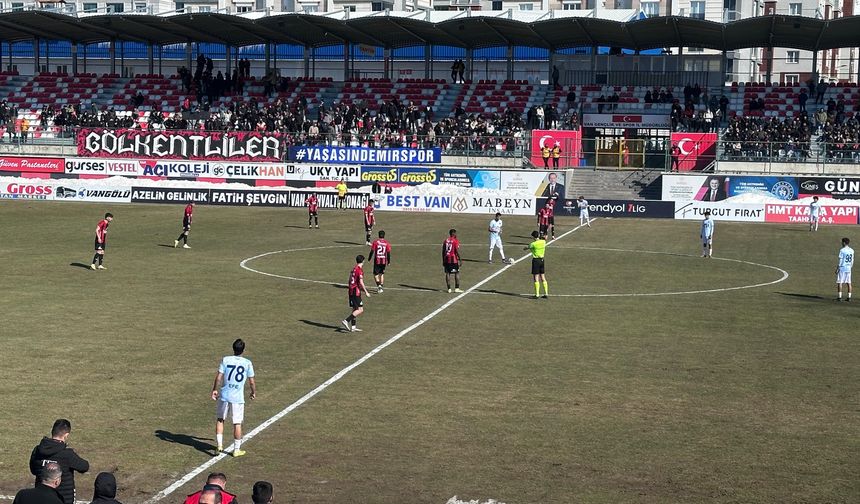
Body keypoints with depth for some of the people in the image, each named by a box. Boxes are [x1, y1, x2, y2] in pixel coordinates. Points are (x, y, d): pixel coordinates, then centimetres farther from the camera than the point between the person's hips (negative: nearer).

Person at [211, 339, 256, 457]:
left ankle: (220, 445, 12)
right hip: (238, 397, -1)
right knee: (237, 423, 7)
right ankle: (237, 449, 14)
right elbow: (252, 382, 2)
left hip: (224, 395, 1)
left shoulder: (225, 360, -2)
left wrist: (214, 390, 8)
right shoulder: (247, 363, -2)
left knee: (220, 419, 18)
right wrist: (254, 392, 19)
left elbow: (219, 377, -5)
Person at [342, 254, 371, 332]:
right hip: (356, 292, -9)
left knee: (354, 309, 14)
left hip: (351, 291, 9)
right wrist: (366, 292, -13)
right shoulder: (360, 270, -13)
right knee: (360, 310, -8)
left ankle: (353, 326, 14)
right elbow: (361, 282, -18)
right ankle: (346, 321, -17)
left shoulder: (353, 269, 13)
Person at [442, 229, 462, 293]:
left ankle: (449, 289, 6)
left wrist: (443, 261, 16)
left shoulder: (445, 241, 9)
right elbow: (457, 251, -13)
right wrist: (459, 259, -7)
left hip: (446, 259, 5)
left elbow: (443, 251, 10)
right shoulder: (455, 241, -8)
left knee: (447, 273, 6)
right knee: (457, 273, 5)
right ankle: (457, 288, 3)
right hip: (454, 259, -5)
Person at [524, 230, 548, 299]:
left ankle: (537, 294, 1)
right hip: (542, 260, 6)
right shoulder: (543, 242, -1)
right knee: (543, 277, 10)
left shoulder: (533, 244, -15)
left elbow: (526, 248, 4)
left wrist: (525, 248, 24)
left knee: (536, 278, -1)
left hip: (536, 260, -6)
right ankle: (546, 293, 11)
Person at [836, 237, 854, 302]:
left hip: (842, 268, -6)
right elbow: (852, 261, 12)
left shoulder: (842, 250, -12)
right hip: (848, 268, 6)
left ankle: (839, 296, -4)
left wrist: (837, 269, -8)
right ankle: (849, 297, 7)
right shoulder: (852, 250, 7)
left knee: (839, 282, -1)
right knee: (848, 283, 7)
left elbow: (840, 261, -13)